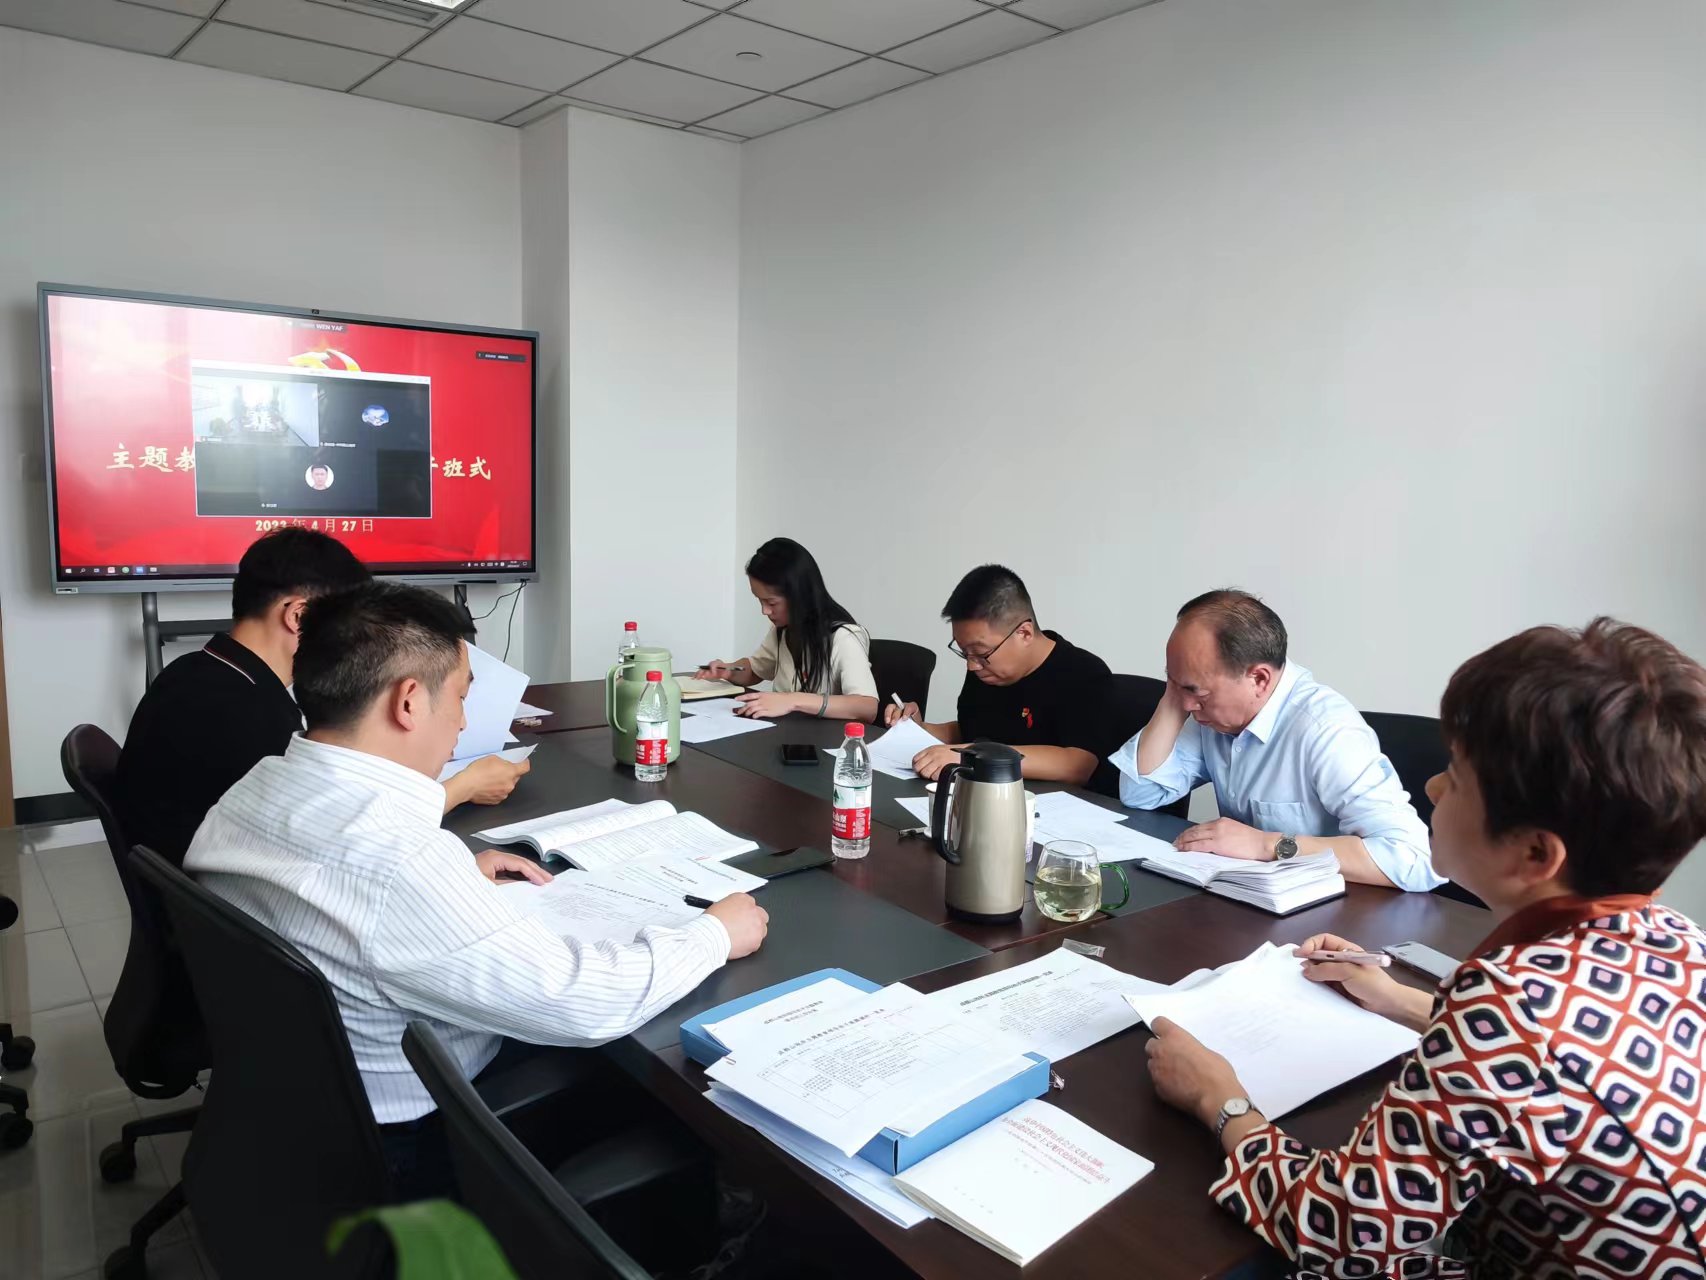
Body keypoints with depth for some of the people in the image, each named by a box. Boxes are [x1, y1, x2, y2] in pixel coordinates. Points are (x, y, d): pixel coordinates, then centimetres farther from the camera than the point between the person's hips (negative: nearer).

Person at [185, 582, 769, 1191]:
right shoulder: (395, 860, -36)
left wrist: (455, 876, 9)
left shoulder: (251, 793, -7)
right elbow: (581, 1004, -29)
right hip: (406, 1148, -8)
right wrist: (716, 935, -15)